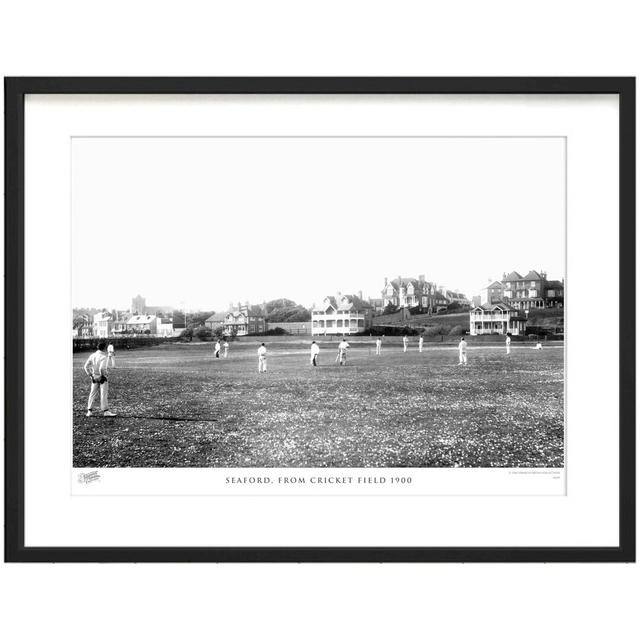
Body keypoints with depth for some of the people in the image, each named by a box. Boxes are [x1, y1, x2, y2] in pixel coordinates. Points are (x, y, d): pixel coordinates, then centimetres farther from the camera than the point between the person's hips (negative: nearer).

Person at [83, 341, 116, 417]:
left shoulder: (92, 355, 3)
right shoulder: (104, 357, -17)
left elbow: (86, 366, 4)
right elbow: (102, 368, -27)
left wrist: (90, 375, 8)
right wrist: (103, 374, -10)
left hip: (94, 378, 6)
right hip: (102, 378, -6)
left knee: (92, 394, 12)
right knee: (104, 394, 0)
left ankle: (89, 411, 14)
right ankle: (105, 411, 2)